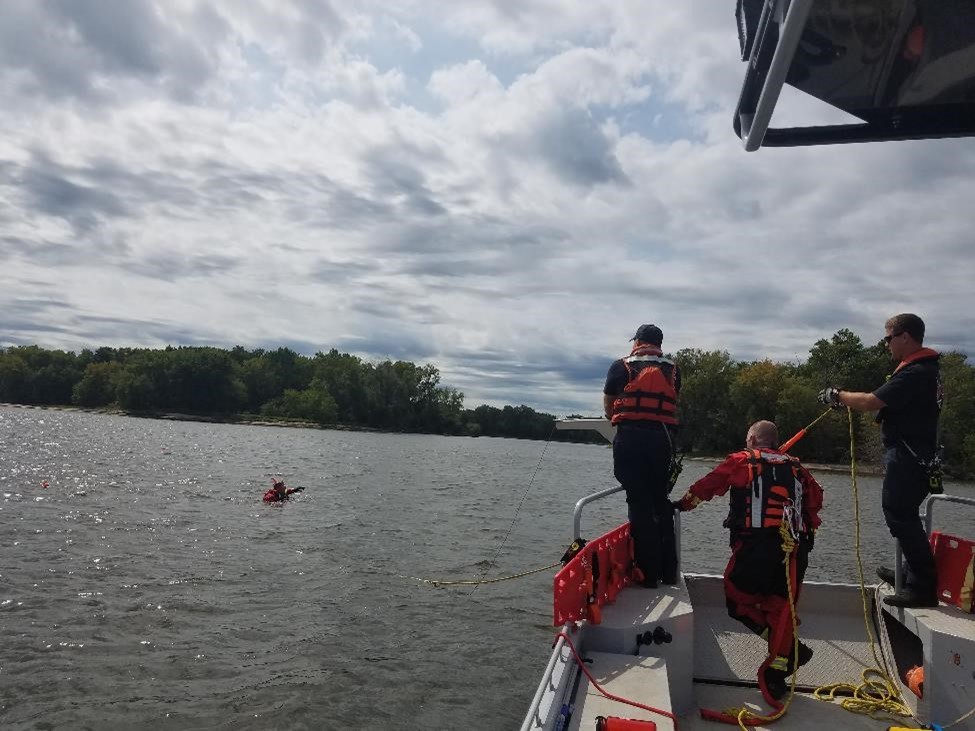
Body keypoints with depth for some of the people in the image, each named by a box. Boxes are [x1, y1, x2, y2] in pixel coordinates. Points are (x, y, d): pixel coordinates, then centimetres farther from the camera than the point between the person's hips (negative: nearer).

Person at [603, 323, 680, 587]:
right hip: (663, 439, 3)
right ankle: (669, 572, 18)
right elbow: (672, 403, 16)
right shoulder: (672, 369, 14)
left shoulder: (621, 366, 7)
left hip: (630, 437, -3)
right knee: (661, 502, 13)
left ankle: (648, 574, 0)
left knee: (639, 504, 0)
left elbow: (607, 407, 14)